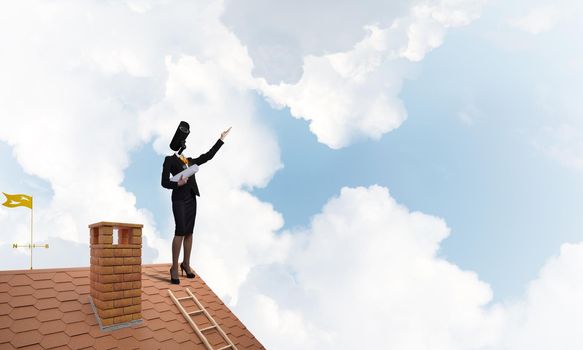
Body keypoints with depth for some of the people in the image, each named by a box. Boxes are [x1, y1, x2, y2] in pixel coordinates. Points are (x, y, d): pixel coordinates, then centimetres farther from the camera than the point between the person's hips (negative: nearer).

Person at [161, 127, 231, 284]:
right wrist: (178, 183, -20)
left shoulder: (190, 160, 16)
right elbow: (164, 182, -2)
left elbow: (208, 156, 15)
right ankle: (175, 268, -6)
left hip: (191, 198, 6)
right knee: (180, 231, -13)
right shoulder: (169, 160, 2)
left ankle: (186, 264, 14)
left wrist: (221, 139, 17)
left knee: (189, 232, 6)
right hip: (179, 199, -6)